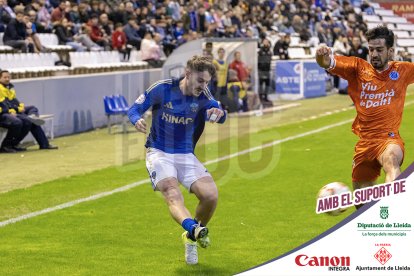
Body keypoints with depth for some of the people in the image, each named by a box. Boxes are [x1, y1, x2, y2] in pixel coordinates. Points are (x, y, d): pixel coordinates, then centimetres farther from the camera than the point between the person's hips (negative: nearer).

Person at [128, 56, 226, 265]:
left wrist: (218, 112, -40)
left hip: (186, 155, 3)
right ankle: (193, 229, -58)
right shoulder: (162, 89, -10)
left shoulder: (202, 95, -2)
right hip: (159, 152, -3)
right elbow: (134, 109, -6)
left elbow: (220, 116, -15)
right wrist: (137, 120, -30)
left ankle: (192, 237, 11)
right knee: (172, 194, -30)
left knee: (210, 195, -15)